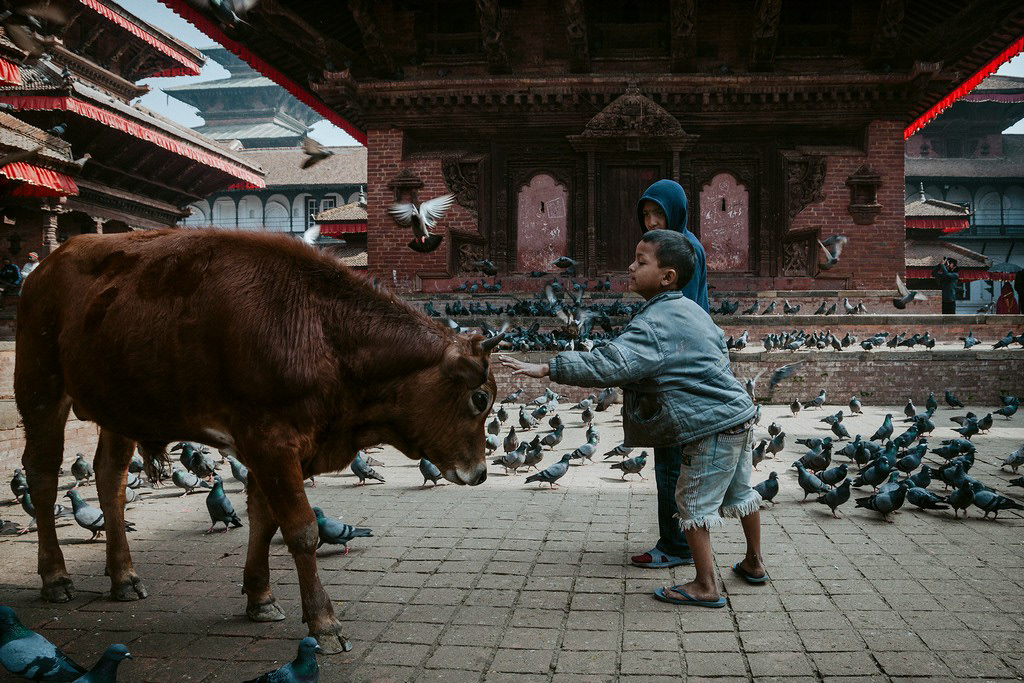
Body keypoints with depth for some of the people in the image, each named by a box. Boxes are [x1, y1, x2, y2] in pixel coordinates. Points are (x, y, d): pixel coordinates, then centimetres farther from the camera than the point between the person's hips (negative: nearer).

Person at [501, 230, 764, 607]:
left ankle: (705, 586, 10)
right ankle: (754, 564, 40)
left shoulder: (653, 325, -20)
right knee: (739, 492, 23)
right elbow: (719, 341, 24)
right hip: (740, 413, 10)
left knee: (694, 501, 2)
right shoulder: (691, 309, 9)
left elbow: (608, 365, -31)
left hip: (711, 425, -10)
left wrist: (546, 368, -31)